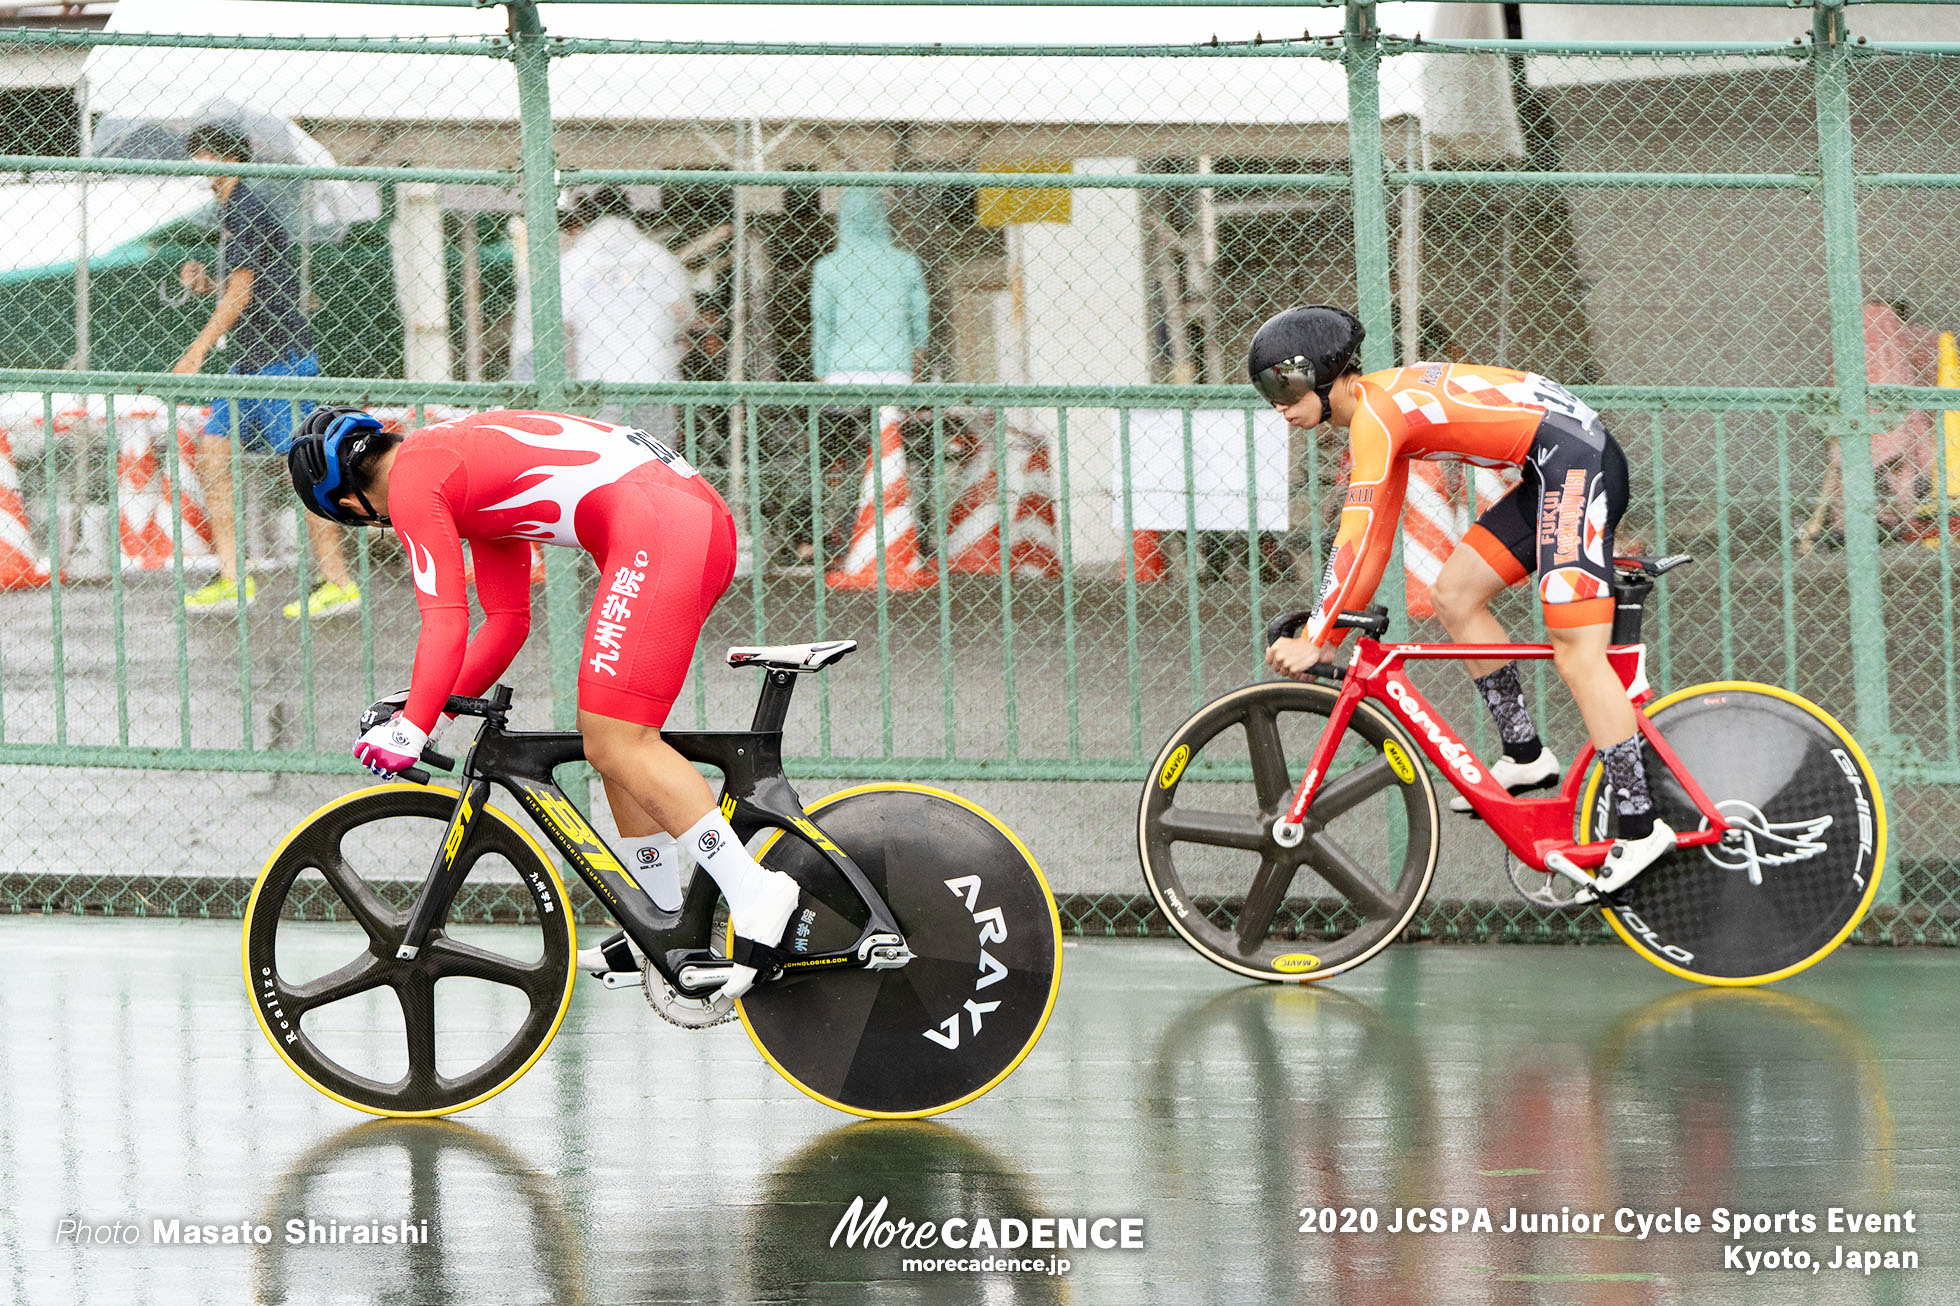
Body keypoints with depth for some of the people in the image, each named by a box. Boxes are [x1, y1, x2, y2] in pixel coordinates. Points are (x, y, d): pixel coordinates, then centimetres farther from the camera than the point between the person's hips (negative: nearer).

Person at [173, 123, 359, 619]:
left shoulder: (245, 213, -12)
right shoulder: (231, 212, 18)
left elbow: (240, 294, -18)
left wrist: (197, 352, -18)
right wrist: (204, 281, 8)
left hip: (281, 357, -10)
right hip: (251, 360, 10)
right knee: (212, 451, 5)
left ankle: (338, 583, -7)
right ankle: (232, 577, 4)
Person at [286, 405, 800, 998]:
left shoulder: (412, 480, -1)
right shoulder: (467, 476, 28)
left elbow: (446, 622, -9)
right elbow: (507, 622, 31)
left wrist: (412, 729, -6)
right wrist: (433, 706, 28)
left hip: (656, 528, -10)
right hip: (706, 520, 10)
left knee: (614, 743, -11)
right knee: (610, 733, 17)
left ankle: (756, 895, -18)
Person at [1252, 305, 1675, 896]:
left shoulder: (1376, 414, -12)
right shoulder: (1385, 405, 18)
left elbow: (1357, 537, -17)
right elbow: (1376, 536, 24)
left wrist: (1314, 640, -16)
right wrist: (1332, 630, 22)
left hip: (1576, 465, -10)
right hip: (1559, 473, 10)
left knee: (1577, 654, -14)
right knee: (1455, 595, 15)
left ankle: (1639, 822, -15)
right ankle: (1525, 754, 19)